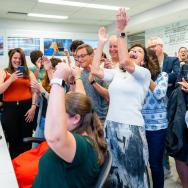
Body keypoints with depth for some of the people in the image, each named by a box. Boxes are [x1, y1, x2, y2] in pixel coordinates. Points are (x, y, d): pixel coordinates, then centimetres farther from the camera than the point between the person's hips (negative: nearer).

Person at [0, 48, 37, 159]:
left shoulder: (29, 73, 9)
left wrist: (33, 107, -6)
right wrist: (11, 79, -15)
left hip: (27, 107, 1)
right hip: (10, 108, 0)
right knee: (13, 140, 7)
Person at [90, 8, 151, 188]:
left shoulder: (145, 73, -4)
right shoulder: (116, 73, 11)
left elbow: (124, 62, -22)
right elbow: (95, 70, 0)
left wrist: (120, 32, -21)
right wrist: (101, 42, 3)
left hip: (131, 128, -5)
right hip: (111, 125, 5)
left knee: (132, 173, 10)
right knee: (113, 170, 18)